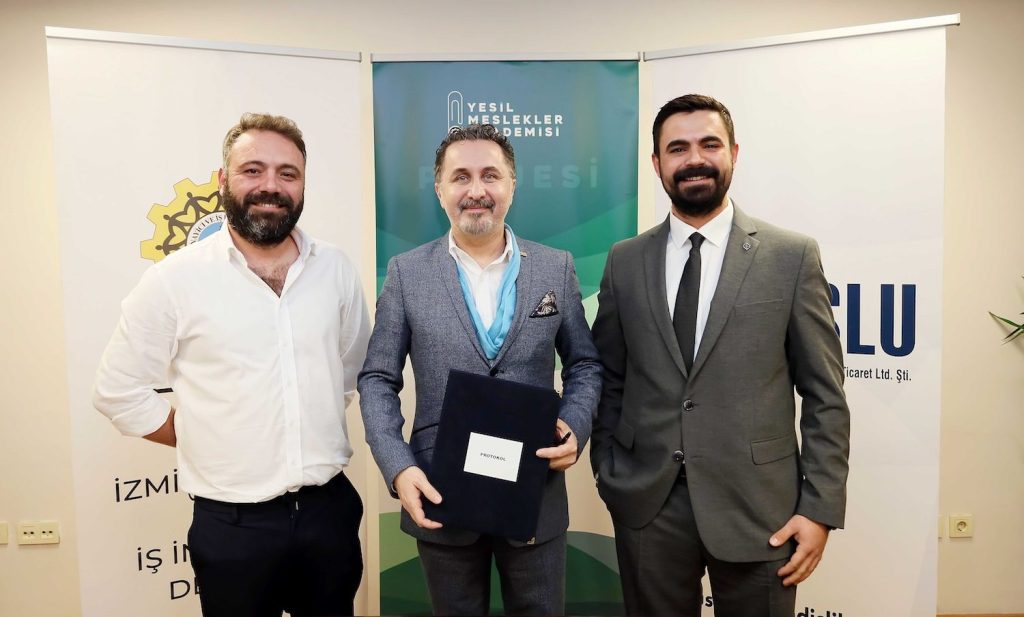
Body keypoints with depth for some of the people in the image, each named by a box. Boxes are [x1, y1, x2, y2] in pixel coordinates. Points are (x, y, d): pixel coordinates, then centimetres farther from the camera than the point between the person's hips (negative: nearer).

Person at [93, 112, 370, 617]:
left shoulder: (335, 268, 0)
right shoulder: (175, 278, -9)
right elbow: (118, 392, -1)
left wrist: (314, 434, 7)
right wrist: (209, 441, -2)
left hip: (331, 507, 3)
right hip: (233, 522, -2)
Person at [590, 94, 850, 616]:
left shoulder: (792, 256, -2)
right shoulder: (625, 261, 3)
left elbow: (824, 395, -2)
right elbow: (609, 381, 8)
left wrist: (821, 507, -5)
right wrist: (607, 475, 5)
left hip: (758, 506, -1)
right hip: (645, 504, 2)